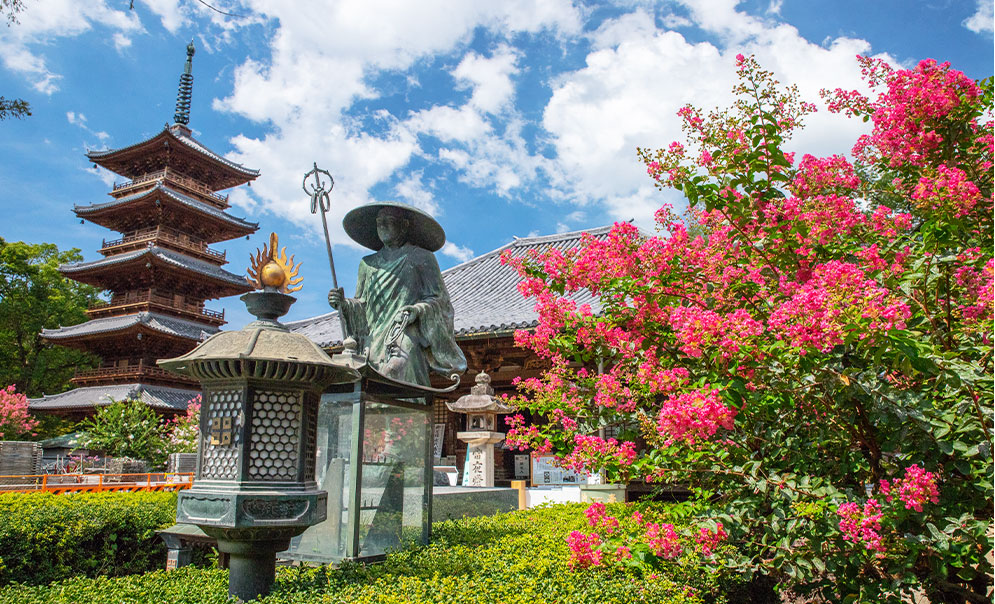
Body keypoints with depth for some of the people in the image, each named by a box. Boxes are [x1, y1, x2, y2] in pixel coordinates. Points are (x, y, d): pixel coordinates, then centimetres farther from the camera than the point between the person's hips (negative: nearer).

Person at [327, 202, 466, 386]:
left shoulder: (421, 258, 11)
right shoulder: (369, 264, 24)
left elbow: (438, 299, 5)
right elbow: (362, 305, 22)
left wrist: (418, 310, -15)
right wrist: (344, 304, 1)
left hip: (408, 336, -4)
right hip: (373, 340, 4)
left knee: (397, 368, -33)